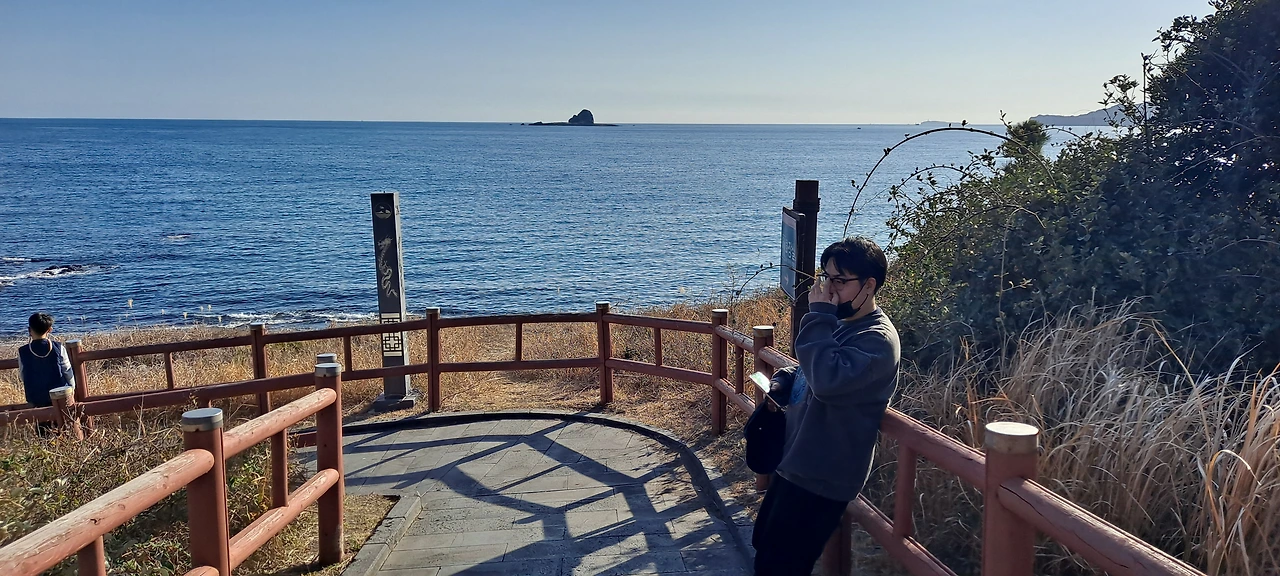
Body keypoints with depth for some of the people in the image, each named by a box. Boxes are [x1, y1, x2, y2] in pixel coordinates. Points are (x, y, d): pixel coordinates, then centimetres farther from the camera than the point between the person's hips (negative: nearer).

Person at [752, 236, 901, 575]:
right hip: (795, 461, 10)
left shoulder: (878, 339, -20)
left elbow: (828, 381, -35)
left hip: (822, 476, -10)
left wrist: (819, 317, -26)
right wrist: (783, 383, 3)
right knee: (763, 544, 22)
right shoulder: (840, 323, 9)